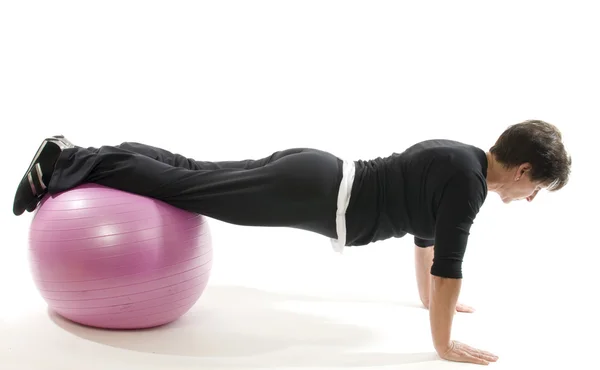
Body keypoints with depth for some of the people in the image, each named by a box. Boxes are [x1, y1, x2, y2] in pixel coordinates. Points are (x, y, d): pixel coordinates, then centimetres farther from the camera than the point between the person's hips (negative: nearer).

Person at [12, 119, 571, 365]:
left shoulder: (457, 161, 15)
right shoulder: (467, 180, -15)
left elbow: (424, 230, 29)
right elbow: (448, 264, -17)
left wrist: (429, 300, 36)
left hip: (313, 177, 9)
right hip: (314, 193, -9)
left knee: (194, 175, 14)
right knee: (185, 189, -2)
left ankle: (71, 158, 22)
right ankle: (63, 164, 7)